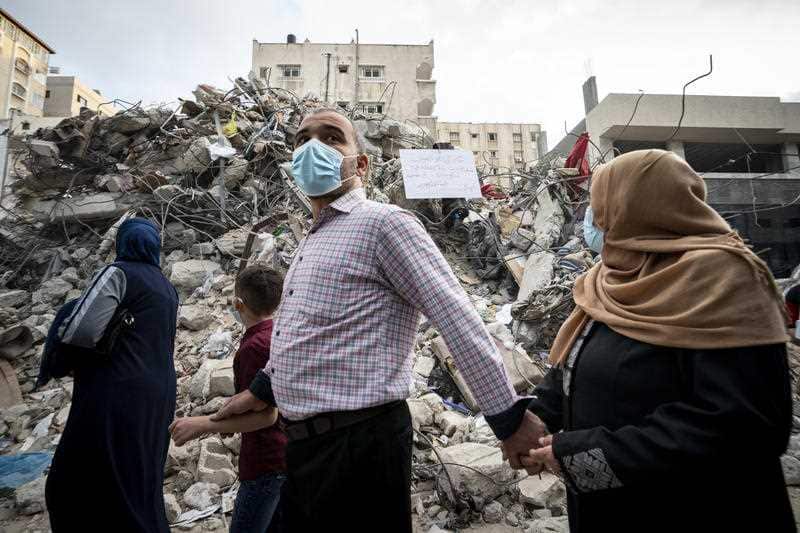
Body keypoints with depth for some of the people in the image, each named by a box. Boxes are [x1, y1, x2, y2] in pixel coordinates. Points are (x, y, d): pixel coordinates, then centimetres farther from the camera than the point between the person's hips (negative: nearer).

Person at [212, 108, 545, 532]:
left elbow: (458, 320, -18)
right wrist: (262, 389, 30)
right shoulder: (312, 241, 15)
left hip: (359, 442, -9)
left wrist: (510, 418, -17)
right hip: (303, 441, 9)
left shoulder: (382, 222, -13)